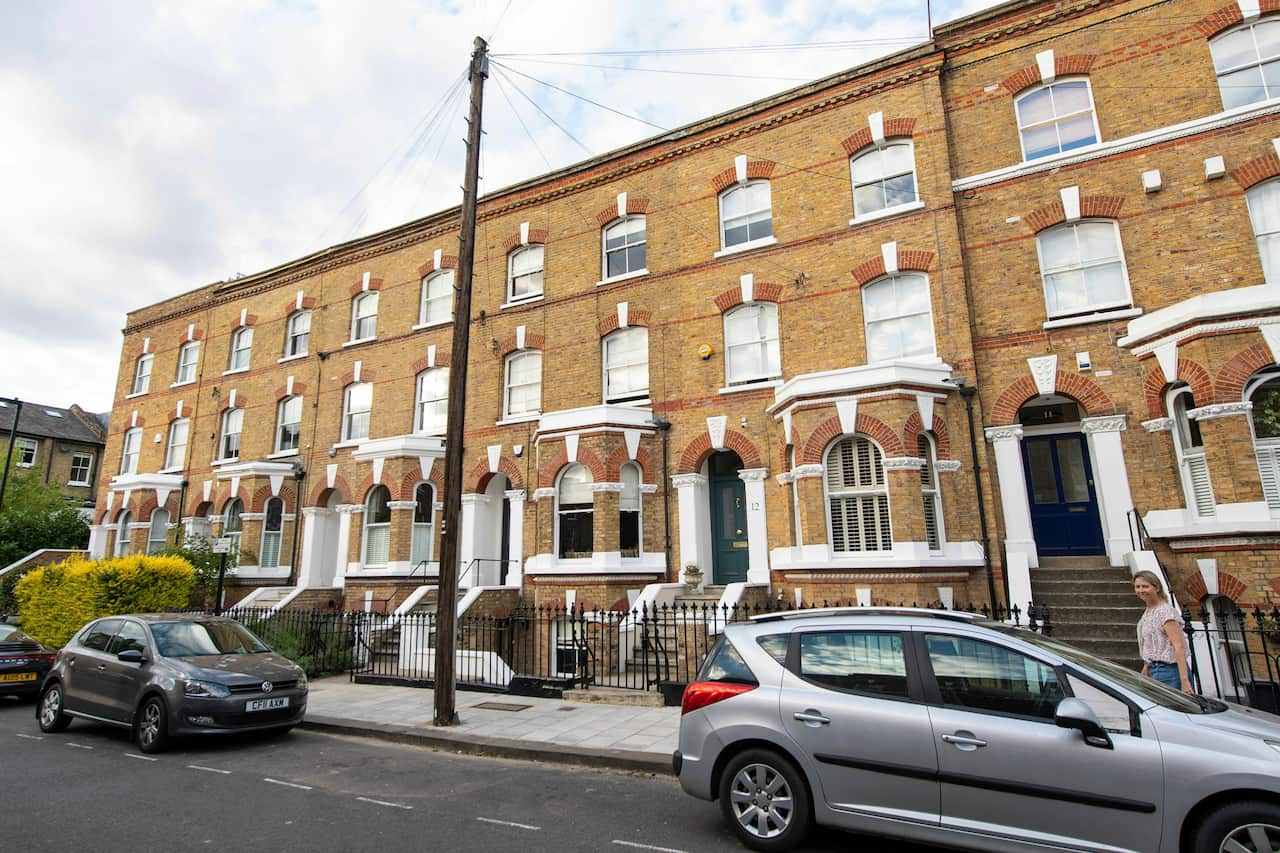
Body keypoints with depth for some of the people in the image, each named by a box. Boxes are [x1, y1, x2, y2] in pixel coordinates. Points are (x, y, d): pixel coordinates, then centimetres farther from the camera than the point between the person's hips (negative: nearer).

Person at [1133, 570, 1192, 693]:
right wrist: (1146, 667, 22)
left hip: (1168, 671, -8)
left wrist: (1184, 680, -24)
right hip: (1154, 671, 8)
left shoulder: (1166, 612, -14)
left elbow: (1179, 647, -20)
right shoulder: (1148, 612, 13)